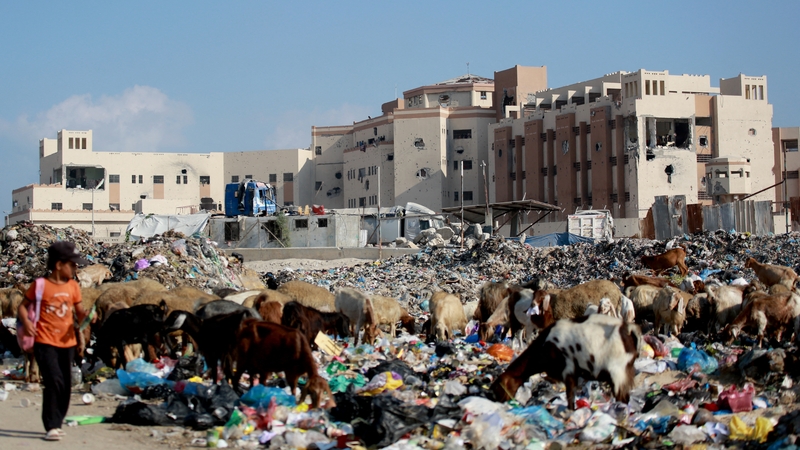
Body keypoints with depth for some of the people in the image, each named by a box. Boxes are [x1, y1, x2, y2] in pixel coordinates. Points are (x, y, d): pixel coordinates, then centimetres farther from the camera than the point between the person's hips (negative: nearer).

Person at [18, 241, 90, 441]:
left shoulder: (73, 286, 6)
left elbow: (79, 311, 9)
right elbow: (23, 306, 1)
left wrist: (86, 315, -13)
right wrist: (26, 321, -17)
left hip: (67, 342, 6)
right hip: (45, 342, -5)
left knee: (66, 385, 8)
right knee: (54, 382, -16)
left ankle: (57, 424, 22)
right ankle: (51, 427, -10)